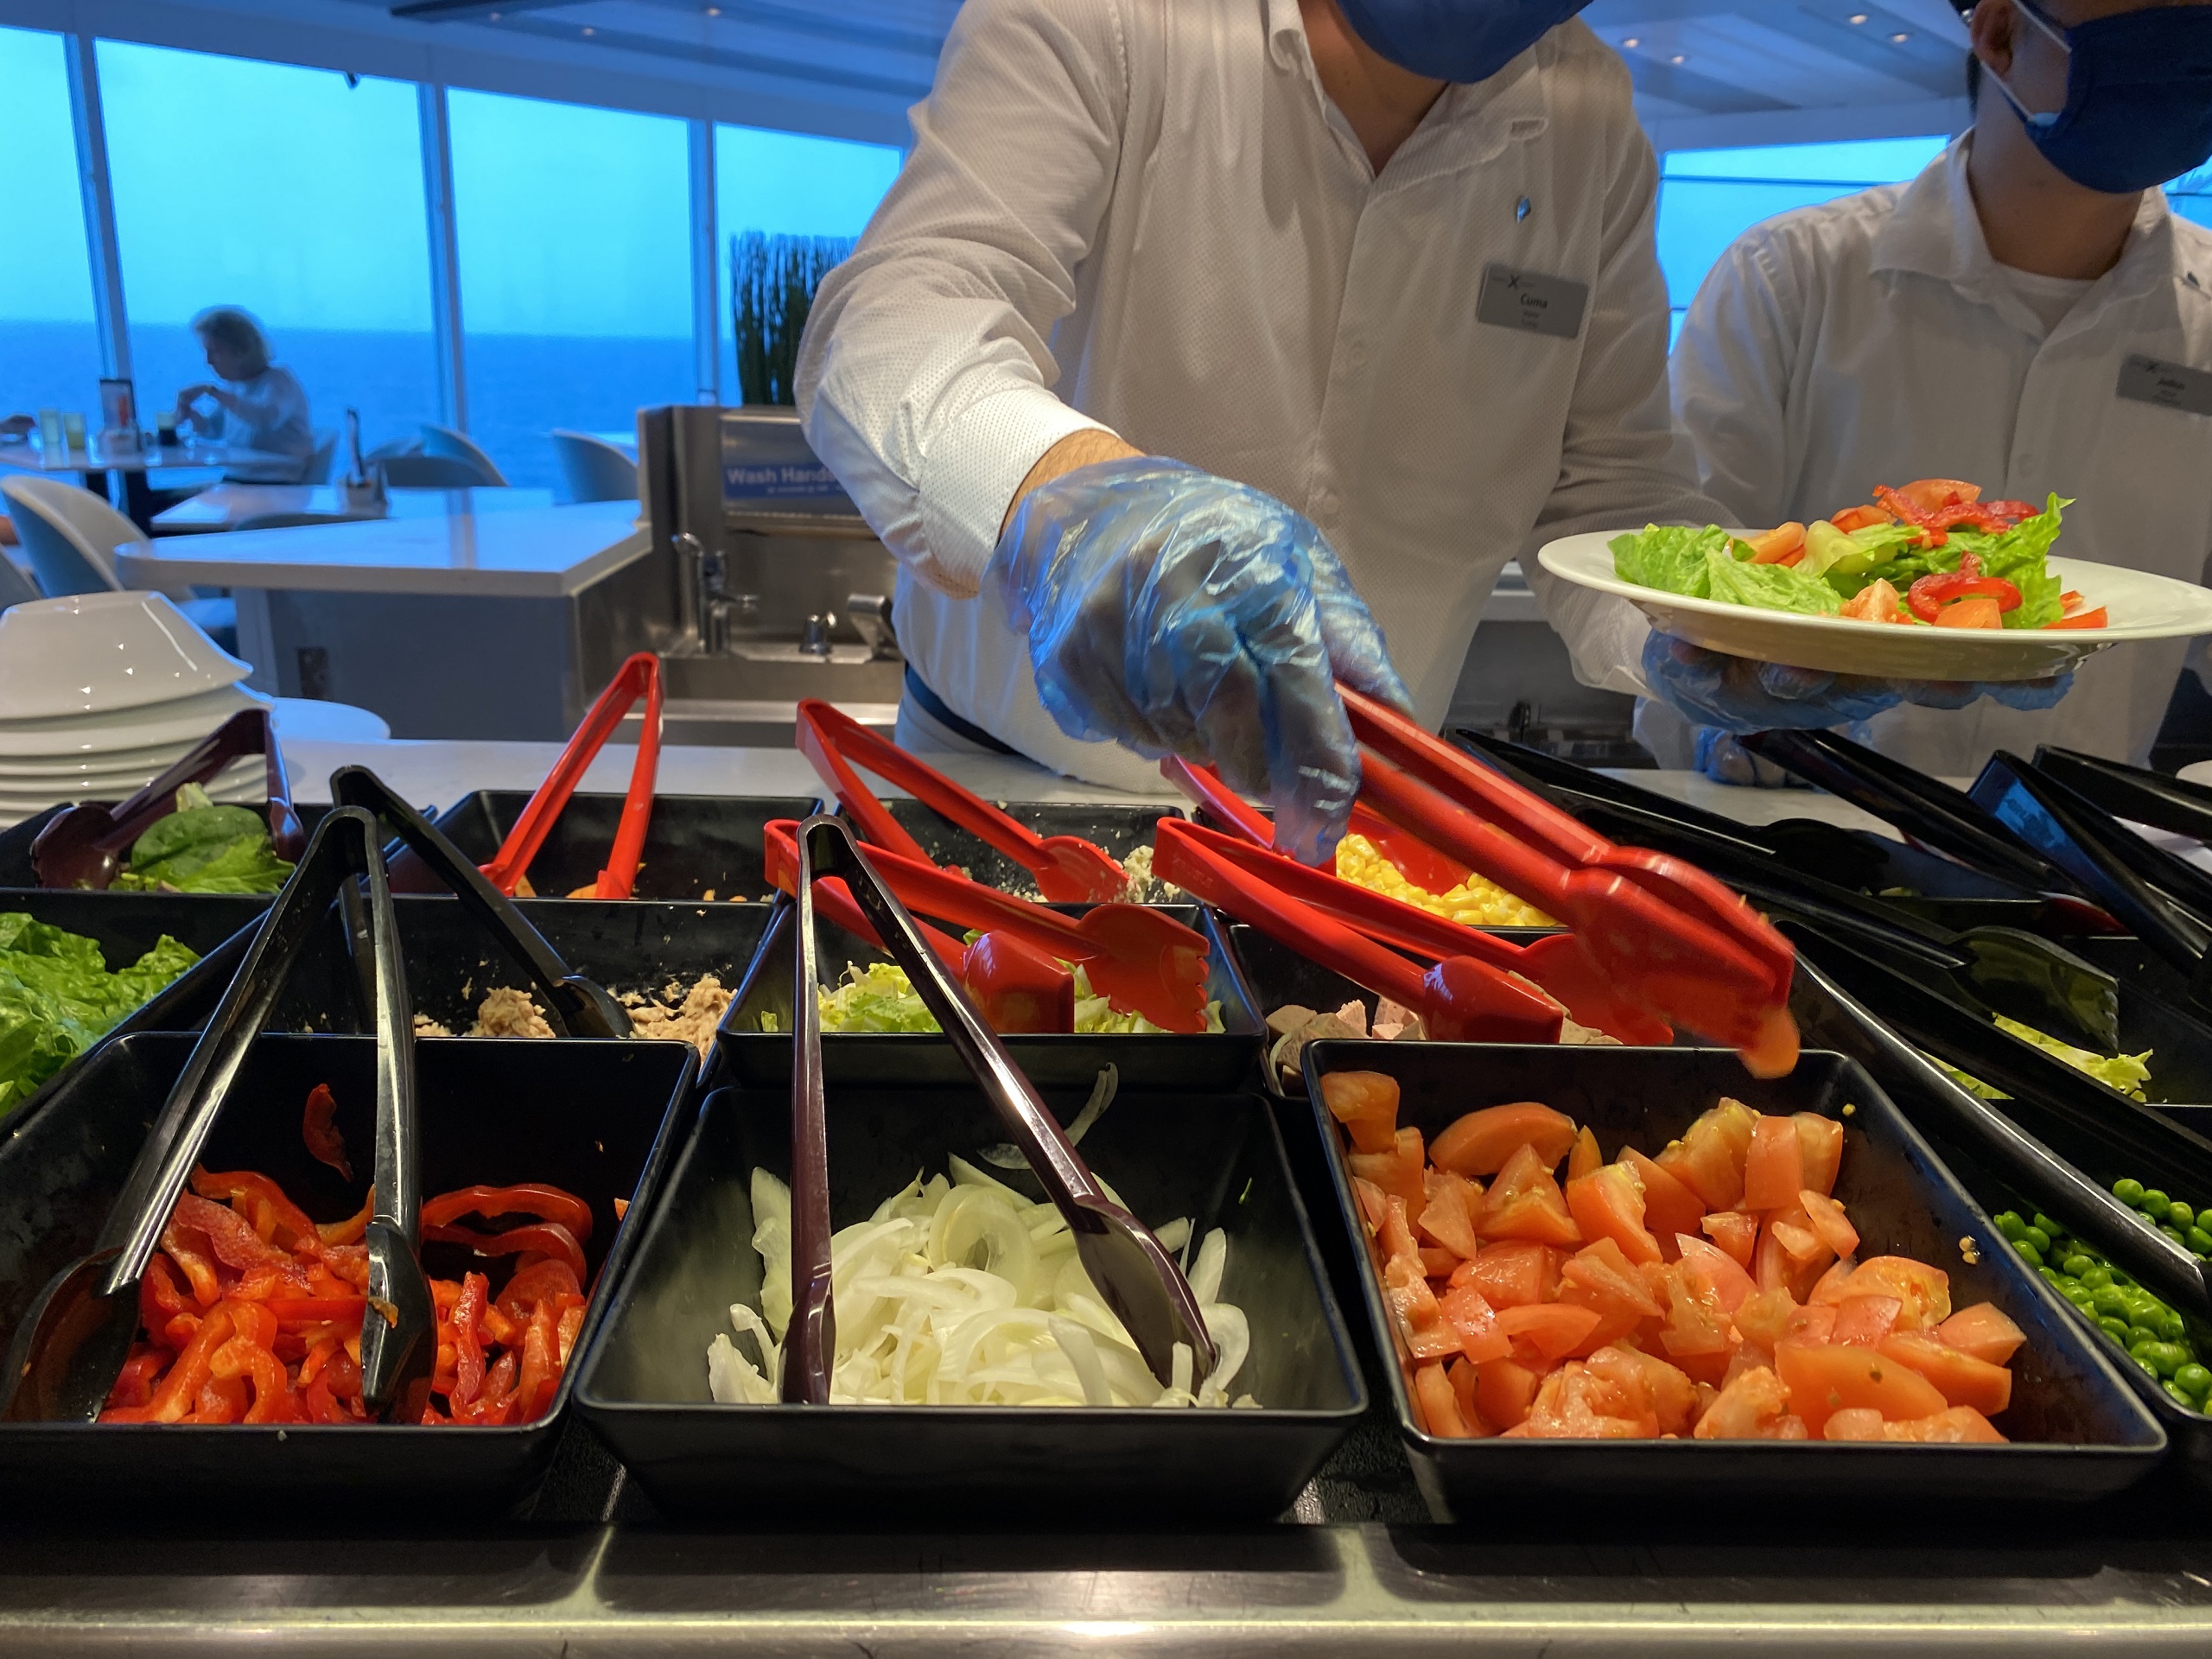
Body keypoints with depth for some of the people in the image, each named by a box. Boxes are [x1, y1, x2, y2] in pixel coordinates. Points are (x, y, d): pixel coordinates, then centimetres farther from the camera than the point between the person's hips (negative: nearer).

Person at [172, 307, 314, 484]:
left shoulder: (278, 379, -9)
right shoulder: (232, 385, 12)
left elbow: (268, 418, -31)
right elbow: (214, 430, 24)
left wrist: (212, 391, -27)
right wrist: (191, 414, 2)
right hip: (234, 479, 7)